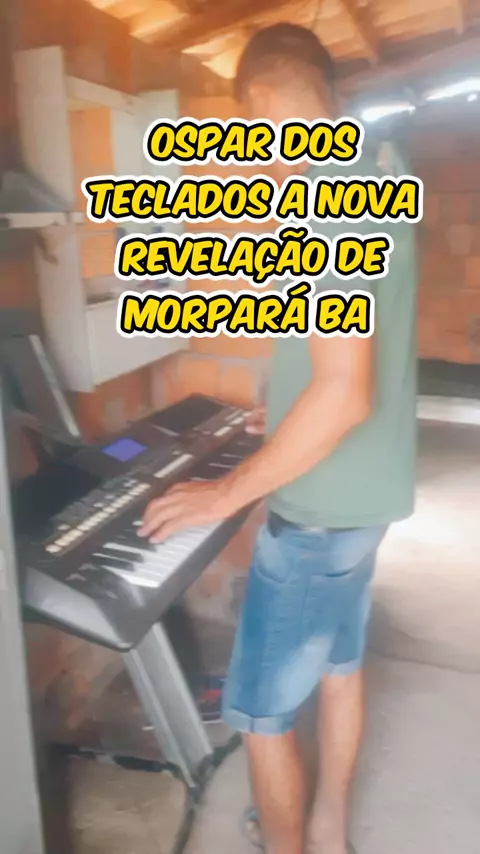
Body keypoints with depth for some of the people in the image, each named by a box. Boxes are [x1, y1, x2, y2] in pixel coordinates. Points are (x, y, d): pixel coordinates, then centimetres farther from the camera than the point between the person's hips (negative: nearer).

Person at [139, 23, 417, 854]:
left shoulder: (324, 204, -23)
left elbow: (344, 395, -30)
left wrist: (229, 491, -20)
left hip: (319, 507, -10)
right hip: (362, 491, 10)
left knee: (261, 714, 7)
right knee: (337, 663, 23)